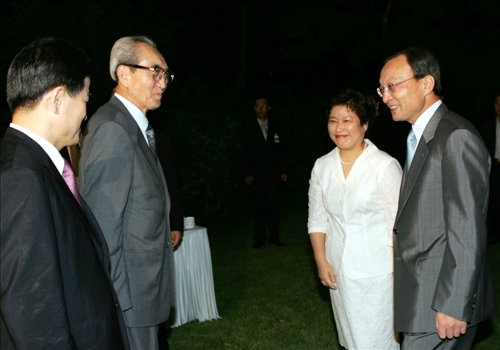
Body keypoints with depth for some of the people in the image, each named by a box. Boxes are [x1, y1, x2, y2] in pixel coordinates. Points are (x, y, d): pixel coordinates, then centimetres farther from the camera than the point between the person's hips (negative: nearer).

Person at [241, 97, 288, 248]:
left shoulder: (277, 127, 10)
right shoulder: (248, 129, 6)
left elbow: (283, 149, 9)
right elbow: (245, 153, 3)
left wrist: (284, 170, 2)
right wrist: (247, 174, -5)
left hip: (274, 174, 1)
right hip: (256, 175, -1)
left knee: (274, 206, 2)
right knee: (258, 208, 0)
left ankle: (274, 237, 10)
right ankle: (259, 239, 7)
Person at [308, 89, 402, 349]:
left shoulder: (385, 166, -13)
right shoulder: (322, 166, 3)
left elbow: (398, 223, -11)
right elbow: (317, 219, 8)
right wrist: (321, 262, 2)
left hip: (376, 270, -5)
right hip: (339, 269, 5)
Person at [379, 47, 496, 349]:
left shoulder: (456, 138, -17)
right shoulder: (421, 138, 14)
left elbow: (467, 232, -21)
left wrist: (453, 306, -21)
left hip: (442, 301, -9)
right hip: (422, 292, 9)